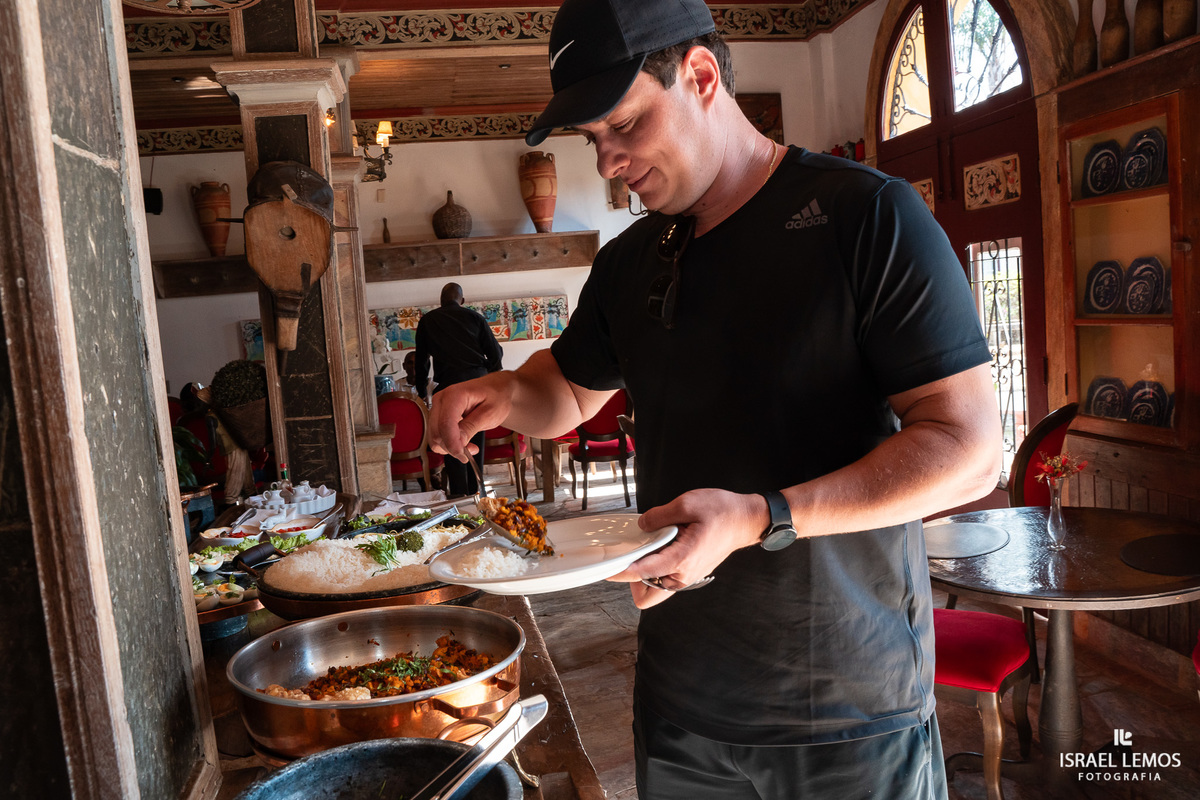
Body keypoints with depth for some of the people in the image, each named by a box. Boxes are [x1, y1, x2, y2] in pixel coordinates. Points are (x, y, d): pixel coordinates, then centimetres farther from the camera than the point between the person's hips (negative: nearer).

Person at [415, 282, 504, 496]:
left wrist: (422, 392, 28)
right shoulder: (474, 317, 10)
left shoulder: (427, 321, 11)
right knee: (476, 441, 12)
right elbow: (495, 354, 7)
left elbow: (421, 360, 17)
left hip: (449, 385, -1)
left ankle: (460, 496, 3)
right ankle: (475, 492, 18)